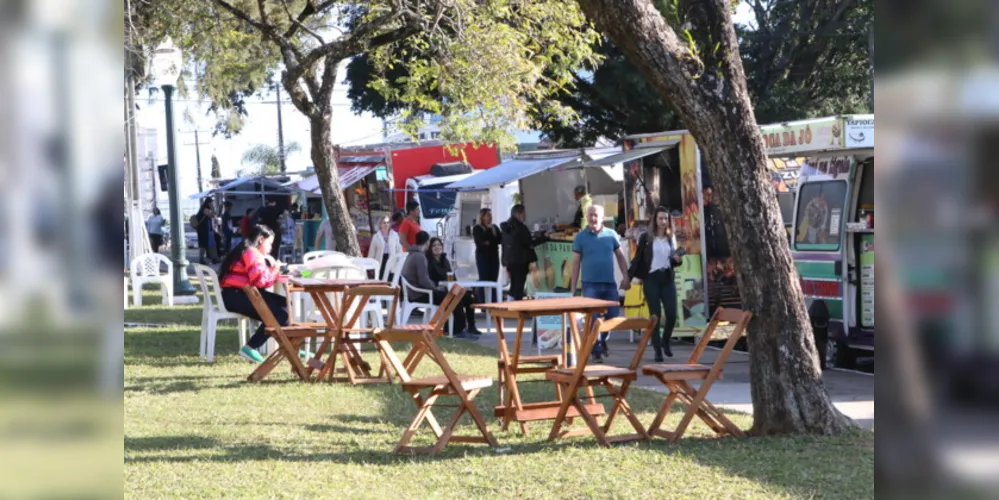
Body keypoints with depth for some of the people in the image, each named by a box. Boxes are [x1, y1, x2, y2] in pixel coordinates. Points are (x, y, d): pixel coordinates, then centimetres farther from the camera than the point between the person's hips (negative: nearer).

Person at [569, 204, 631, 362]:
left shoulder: (611, 234, 7)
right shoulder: (581, 237, 1)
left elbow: (621, 256, 12)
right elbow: (576, 263, 1)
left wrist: (626, 277, 1)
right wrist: (573, 288, -2)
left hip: (610, 284, 3)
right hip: (591, 284, -3)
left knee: (613, 315, 5)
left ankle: (602, 339, 31)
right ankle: (596, 351, 2)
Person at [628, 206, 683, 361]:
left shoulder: (671, 238, 12)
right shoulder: (646, 238, 0)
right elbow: (637, 258, 1)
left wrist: (678, 260, -4)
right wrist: (629, 277, -4)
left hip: (668, 279, 3)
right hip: (651, 279, -3)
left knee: (672, 314, -5)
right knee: (655, 315, -3)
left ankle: (665, 342, 21)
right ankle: (657, 350, 3)